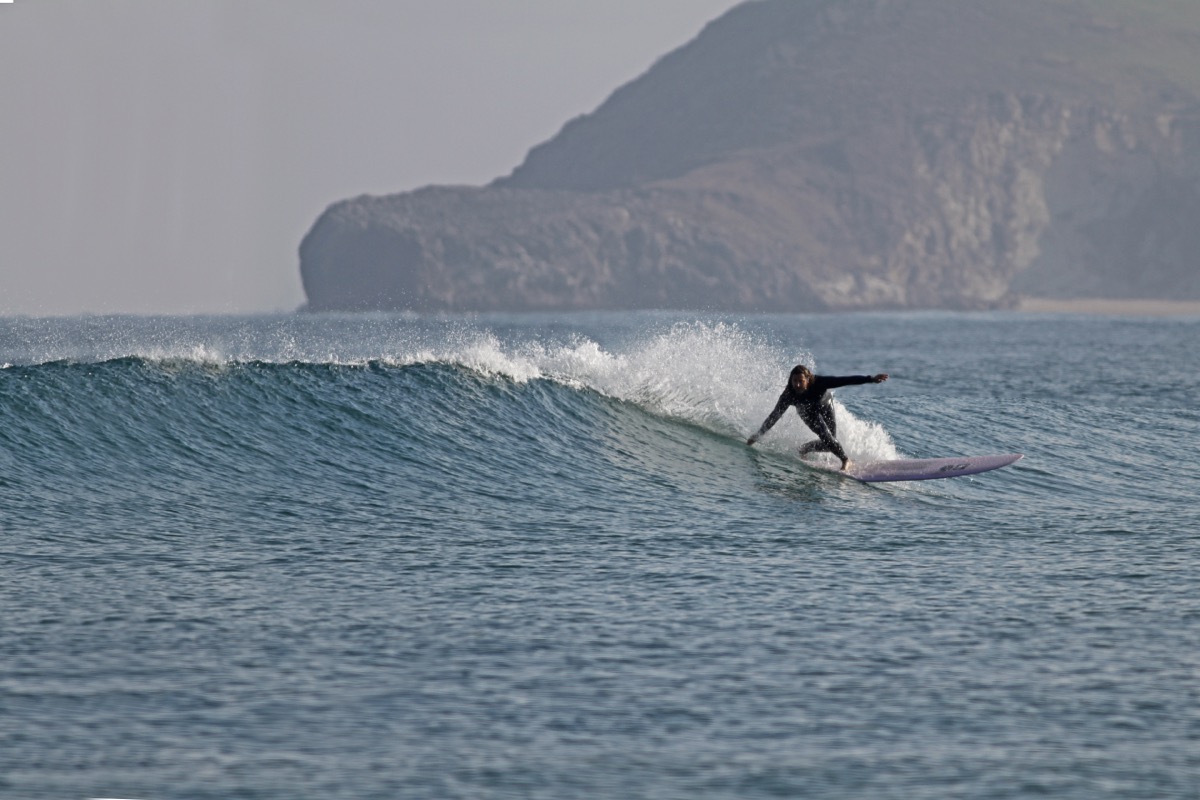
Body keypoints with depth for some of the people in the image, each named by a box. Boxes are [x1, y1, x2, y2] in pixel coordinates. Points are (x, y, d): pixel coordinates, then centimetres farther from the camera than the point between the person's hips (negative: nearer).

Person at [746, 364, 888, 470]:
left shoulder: (819, 383, -40)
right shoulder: (789, 395, -36)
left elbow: (846, 380, -43)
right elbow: (775, 415, -24)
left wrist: (871, 379, -49)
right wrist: (759, 435, -23)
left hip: (825, 407, 1)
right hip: (807, 412, -1)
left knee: (829, 444, -2)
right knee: (826, 436, -19)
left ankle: (805, 450, 24)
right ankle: (845, 460, 4)